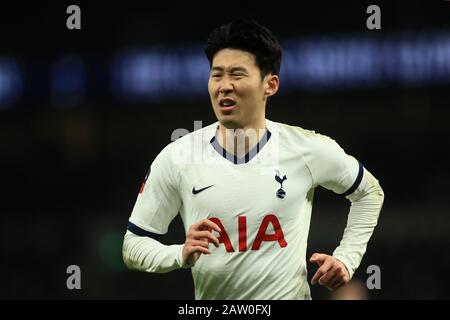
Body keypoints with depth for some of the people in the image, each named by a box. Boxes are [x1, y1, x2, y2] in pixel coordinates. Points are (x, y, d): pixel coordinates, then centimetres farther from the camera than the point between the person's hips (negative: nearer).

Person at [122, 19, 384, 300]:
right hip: (211, 297, 1)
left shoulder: (308, 149, -8)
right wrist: (182, 255, -21)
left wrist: (346, 259, -1)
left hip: (289, 294, -1)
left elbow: (370, 192, 9)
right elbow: (134, 245, -3)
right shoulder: (175, 159, -10)